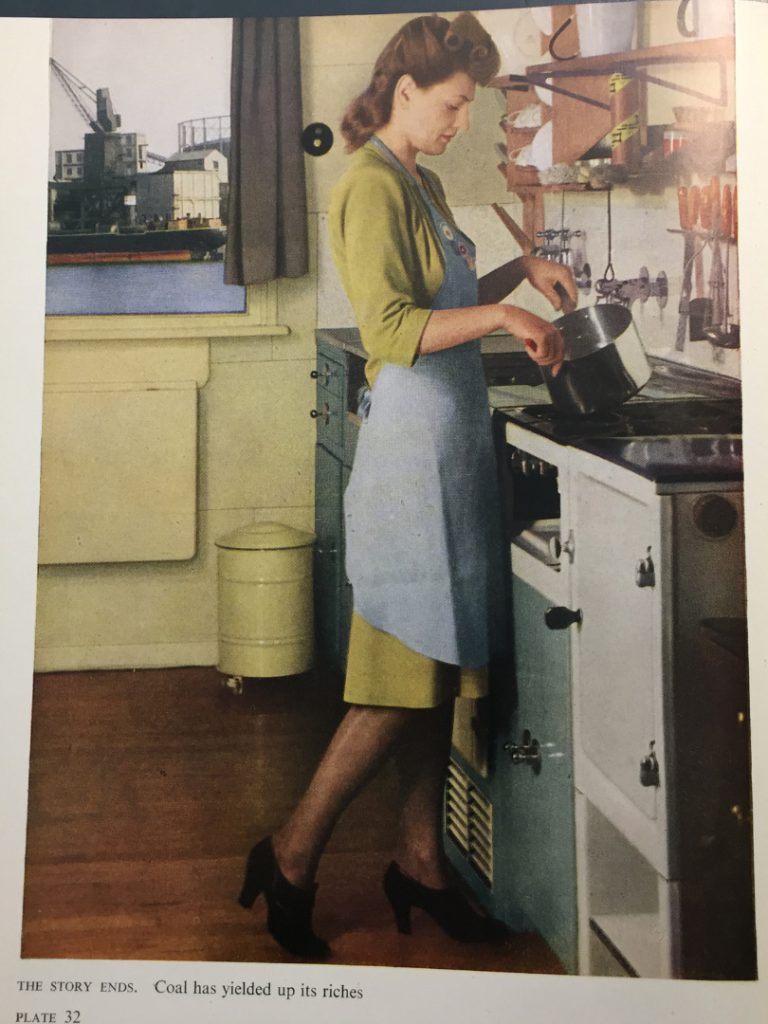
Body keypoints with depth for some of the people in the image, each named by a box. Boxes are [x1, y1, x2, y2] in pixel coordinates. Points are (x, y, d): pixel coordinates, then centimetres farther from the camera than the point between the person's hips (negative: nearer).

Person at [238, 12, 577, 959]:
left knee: (441, 667, 11)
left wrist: (521, 268, 14)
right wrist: (500, 315, -18)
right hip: (413, 439, -9)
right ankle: (291, 856, 8)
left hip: (452, 439, 10)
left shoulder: (421, 183, 17)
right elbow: (393, 329, -20)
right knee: (408, 675, -5)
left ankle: (419, 859, 22)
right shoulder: (372, 184, -11)